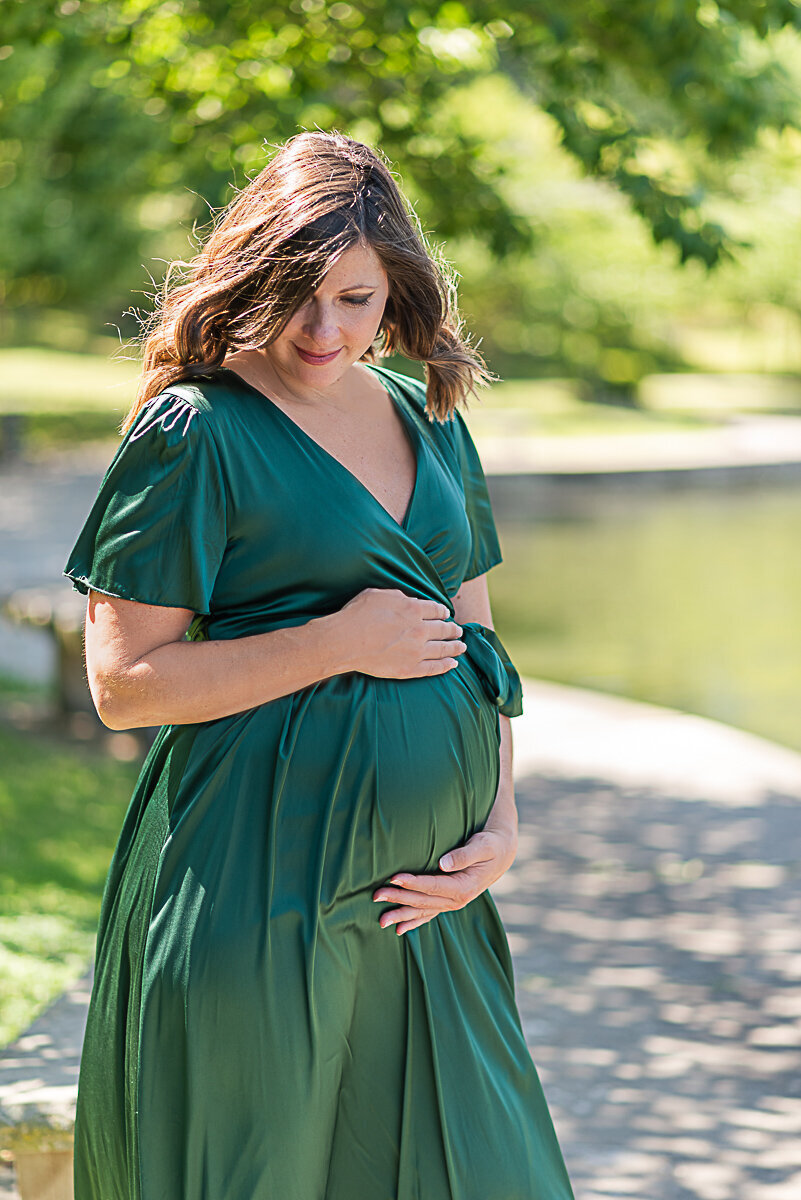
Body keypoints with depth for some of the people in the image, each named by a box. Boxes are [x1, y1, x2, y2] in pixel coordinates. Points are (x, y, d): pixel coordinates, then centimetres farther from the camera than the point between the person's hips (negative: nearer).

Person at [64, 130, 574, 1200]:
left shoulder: (426, 416, 13)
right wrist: (341, 643, -13)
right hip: (259, 879, -6)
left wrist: (500, 826, 2)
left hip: (424, 887, 6)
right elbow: (124, 684, -10)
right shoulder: (194, 431, -7)